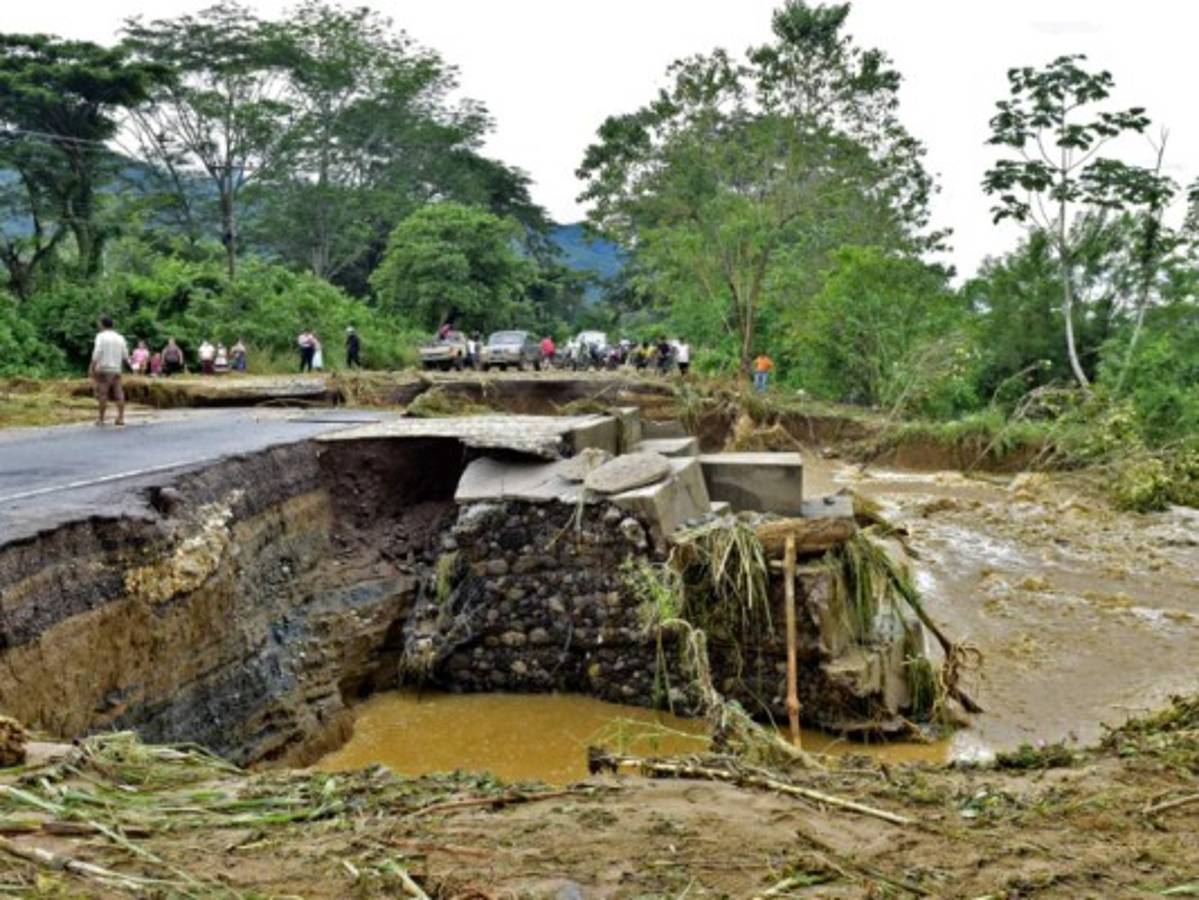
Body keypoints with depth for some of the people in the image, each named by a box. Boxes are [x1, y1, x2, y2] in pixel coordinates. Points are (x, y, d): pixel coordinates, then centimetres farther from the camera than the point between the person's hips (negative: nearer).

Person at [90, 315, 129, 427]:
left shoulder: (101, 336, -4)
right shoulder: (120, 338, 12)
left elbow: (97, 353, -13)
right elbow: (125, 356, 13)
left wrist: (92, 368, -12)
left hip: (104, 369, -5)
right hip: (116, 370, 5)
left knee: (102, 395, -2)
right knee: (118, 394, 3)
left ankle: (101, 419, 0)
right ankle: (120, 418, -1)